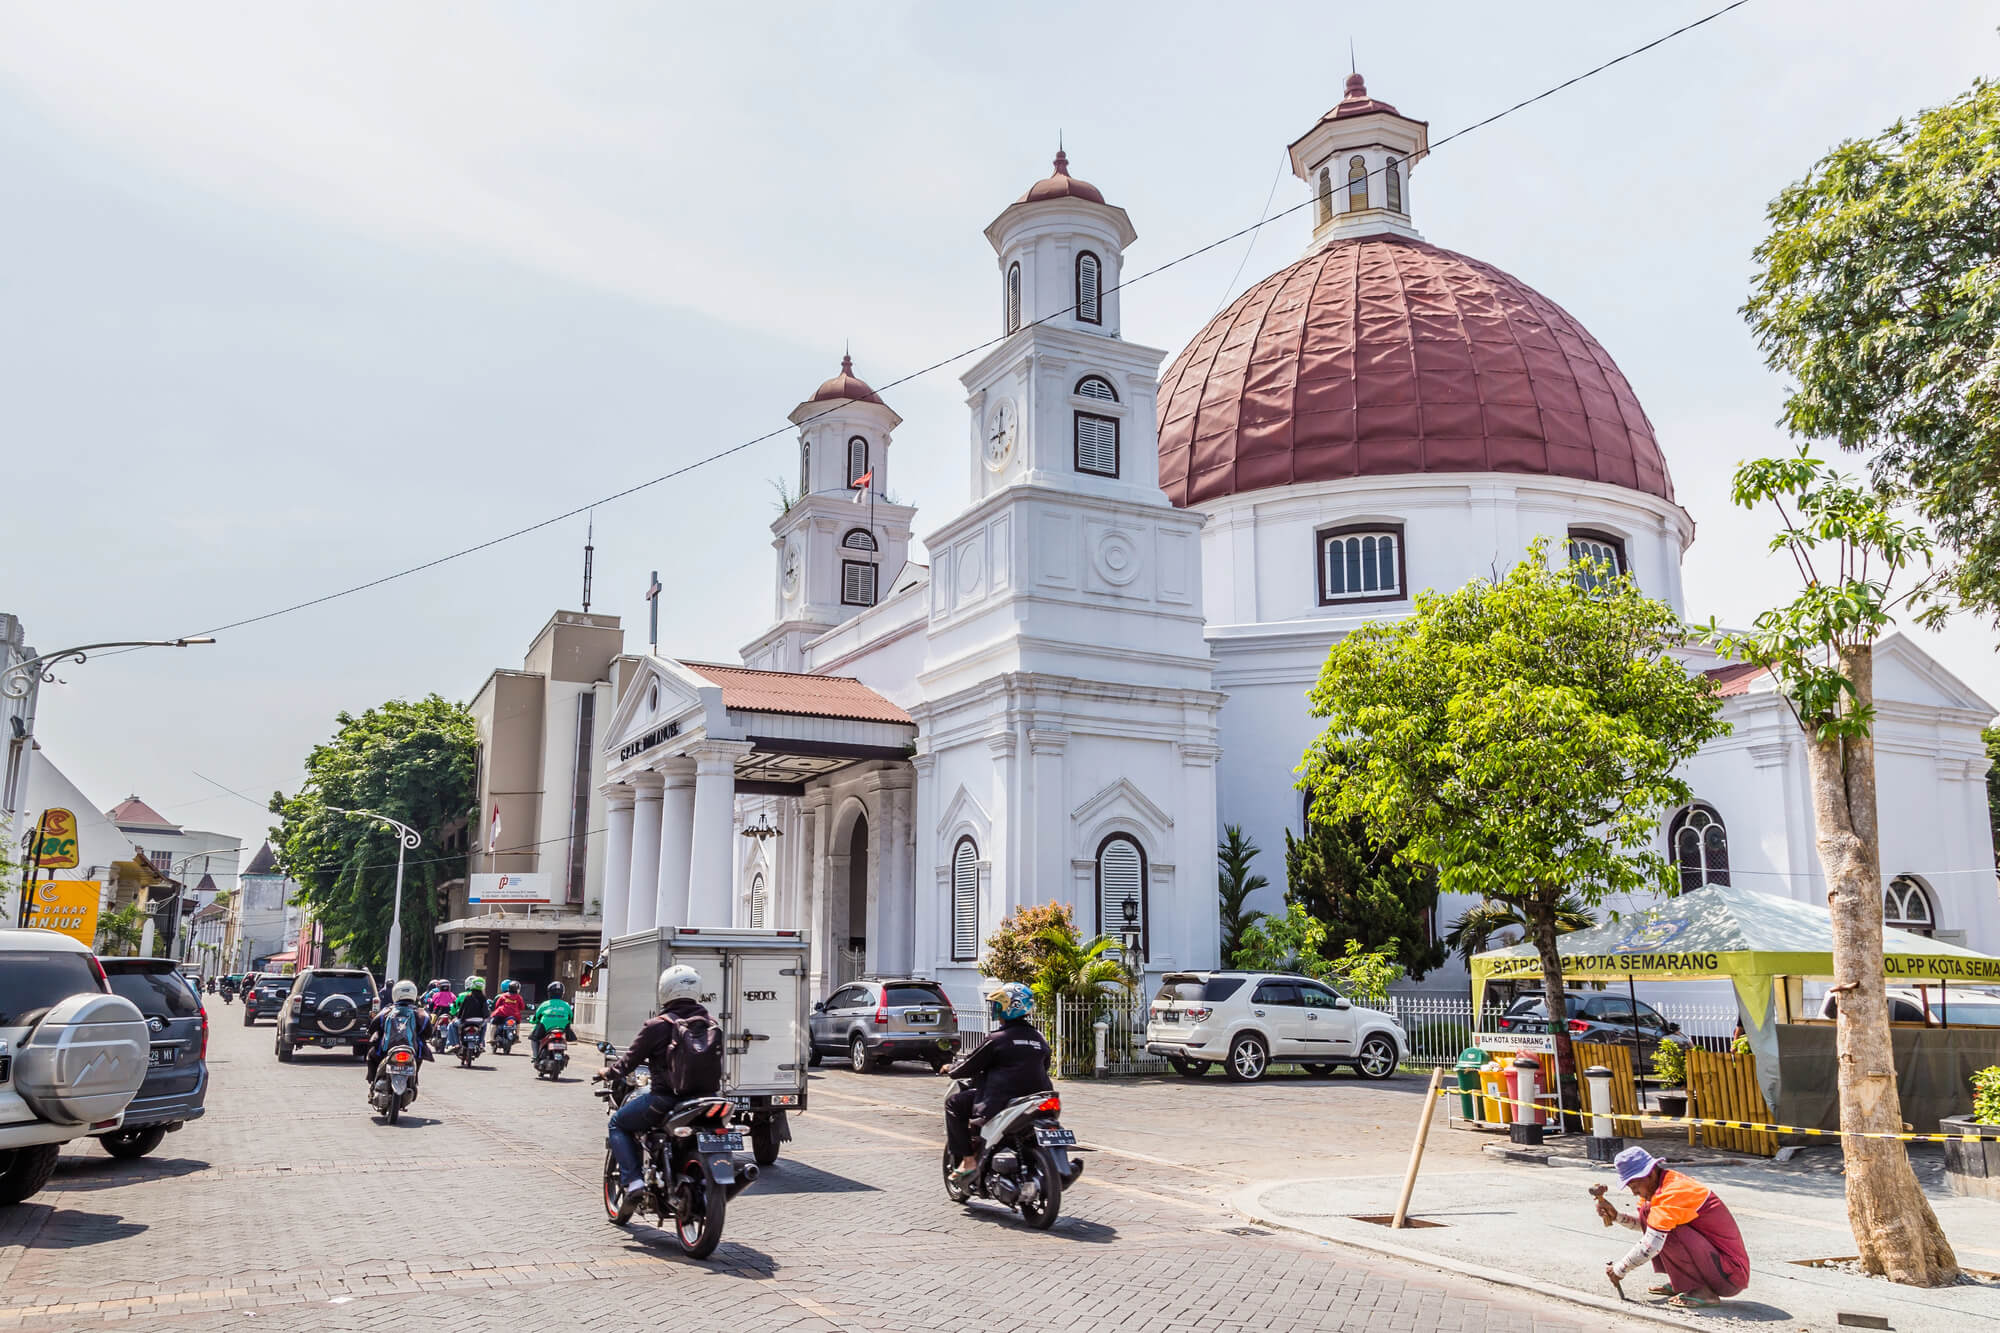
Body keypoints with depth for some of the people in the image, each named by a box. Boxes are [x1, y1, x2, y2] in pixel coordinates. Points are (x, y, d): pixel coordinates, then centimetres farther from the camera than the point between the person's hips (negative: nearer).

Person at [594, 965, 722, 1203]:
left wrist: (607, 1072, 23)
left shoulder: (658, 1025, -7)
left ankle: (633, 1179, 3)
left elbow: (631, 1059, 2)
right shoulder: (711, 1024, 7)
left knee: (617, 1123, 18)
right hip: (706, 1099, 4)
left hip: (666, 1099, -4)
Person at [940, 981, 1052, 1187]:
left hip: (1002, 1099, -7)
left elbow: (969, 1066, -1)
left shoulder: (996, 1039, -9)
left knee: (954, 1104, 9)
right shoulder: (1040, 1039, 9)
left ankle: (968, 1160, 3)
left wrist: (950, 1069, 19)